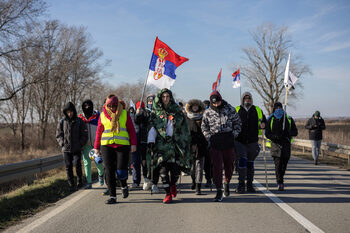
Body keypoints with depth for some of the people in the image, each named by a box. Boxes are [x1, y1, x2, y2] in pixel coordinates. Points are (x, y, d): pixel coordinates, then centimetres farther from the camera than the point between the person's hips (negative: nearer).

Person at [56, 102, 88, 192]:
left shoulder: (79, 121, 0)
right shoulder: (62, 122, 4)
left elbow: (84, 135, 3)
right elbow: (58, 135, 8)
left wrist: (80, 144, -7)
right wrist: (62, 143, -4)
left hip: (77, 149, -2)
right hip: (66, 149, 2)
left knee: (77, 165, -10)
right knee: (68, 167, 2)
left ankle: (80, 182, 10)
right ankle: (71, 185, 10)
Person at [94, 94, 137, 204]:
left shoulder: (124, 114, 6)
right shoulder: (103, 115, 8)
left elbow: (131, 129, 6)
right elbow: (99, 132, 14)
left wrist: (133, 144, -3)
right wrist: (96, 147, 14)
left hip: (122, 146, -1)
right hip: (106, 146, 1)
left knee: (121, 170, -7)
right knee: (109, 171, -4)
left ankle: (124, 186, 26)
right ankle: (112, 196, 4)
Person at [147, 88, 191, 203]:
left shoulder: (177, 111, 9)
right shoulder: (156, 112, 9)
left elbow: (184, 128, 12)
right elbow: (152, 128, 4)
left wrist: (184, 143, 7)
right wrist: (151, 142, -7)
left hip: (175, 143, 0)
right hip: (161, 143, 0)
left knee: (176, 167, -5)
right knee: (163, 168, -9)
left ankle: (173, 185, 26)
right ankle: (168, 193, -1)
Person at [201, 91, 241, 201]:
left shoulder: (230, 110, 1)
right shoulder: (207, 113, 3)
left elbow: (237, 122, 13)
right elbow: (204, 127, 14)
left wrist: (234, 134, 2)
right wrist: (209, 138, 2)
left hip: (228, 141, 1)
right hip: (215, 142, -1)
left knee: (229, 165, 10)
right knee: (217, 167, -6)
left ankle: (226, 183, 39)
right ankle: (219, 192, -1)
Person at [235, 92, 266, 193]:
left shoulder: (257, 110, 10)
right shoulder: (237, 110, 4)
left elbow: (264, 120, 18)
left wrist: (263, 124, -5)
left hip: (252, 141, 2)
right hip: (239, 141, -2)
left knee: (250, 163, 10)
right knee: (242, 161, -16)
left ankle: (249, 184, 21)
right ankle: (241, 184, -9)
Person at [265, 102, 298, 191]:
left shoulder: (289, 119, 8)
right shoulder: (270, 120, 5)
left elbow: (295, 132, 6)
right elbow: (267, 134, 3)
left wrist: (288, 133, -15)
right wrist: (275, 136, -17)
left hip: (286, 144, 2)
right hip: (275, 144, -2)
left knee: (284, 164, 7)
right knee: (278, 164, -14)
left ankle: (280, 180, 30)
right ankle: (280, 183, -12)